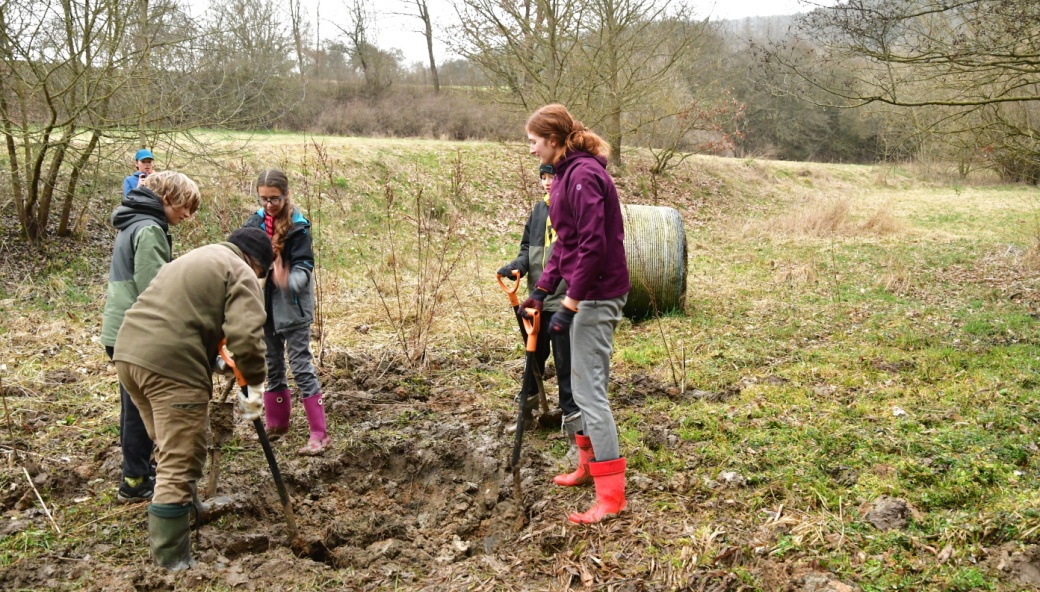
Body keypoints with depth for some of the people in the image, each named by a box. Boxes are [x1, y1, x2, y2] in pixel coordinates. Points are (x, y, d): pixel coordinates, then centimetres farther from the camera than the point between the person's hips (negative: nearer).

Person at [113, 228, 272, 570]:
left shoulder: (197, 258, 29)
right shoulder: (241, 273, 1)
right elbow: (246, 336, -13)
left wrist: (217, 359, 35)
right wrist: (255, 386, -3)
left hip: (129, 351, 9)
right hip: (171, 365, -9)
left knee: (170, 448, 27)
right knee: (179, 463, -4)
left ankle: (188, 506, 45)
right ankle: (172, 560, 0)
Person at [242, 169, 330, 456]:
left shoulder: (297, 226, -11)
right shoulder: (254, 222, 3)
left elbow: (304, 268, -15)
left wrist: (288, 281, -36)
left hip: (292, 306, -5)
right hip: (264, 305, 5)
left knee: (301, 366, -6)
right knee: (272, 365, 15)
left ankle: (319, 433, -3)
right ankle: (277, 423, 30)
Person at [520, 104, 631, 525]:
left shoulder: (584, 176, -18)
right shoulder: (568, 174, 12)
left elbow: (594, 246, -24)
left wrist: (570, 304, -22)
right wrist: (542, 289, 14)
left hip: (597, 295, -10)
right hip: (589, 292, 10)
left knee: (589, 390, -7)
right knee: (586, 383, 19)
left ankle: (611, 495, 0)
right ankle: (589, 465, 33)